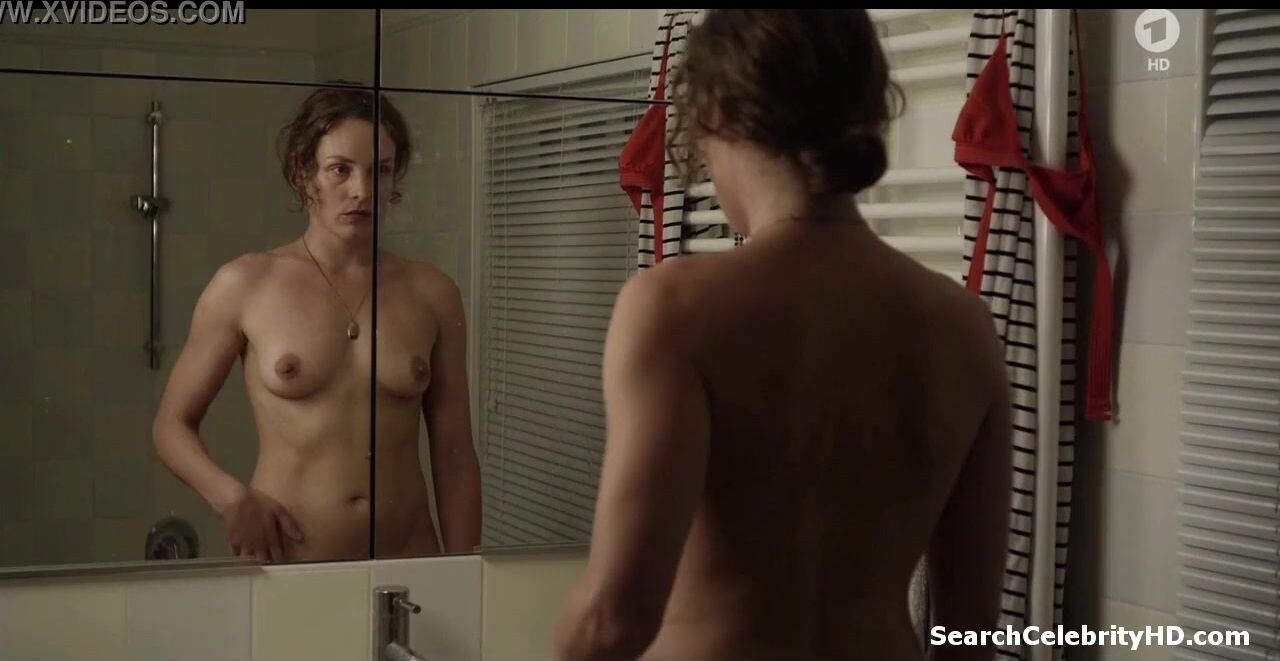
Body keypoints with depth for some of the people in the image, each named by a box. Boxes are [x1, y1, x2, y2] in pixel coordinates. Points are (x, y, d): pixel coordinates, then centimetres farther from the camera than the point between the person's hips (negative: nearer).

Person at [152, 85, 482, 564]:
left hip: (408, 564, 2)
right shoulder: (244, 285, -2)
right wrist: (230, 497, -12)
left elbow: (454, 456, 6)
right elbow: (172, 423, 5)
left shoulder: (431, 294, 3)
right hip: (284, 566, -1)